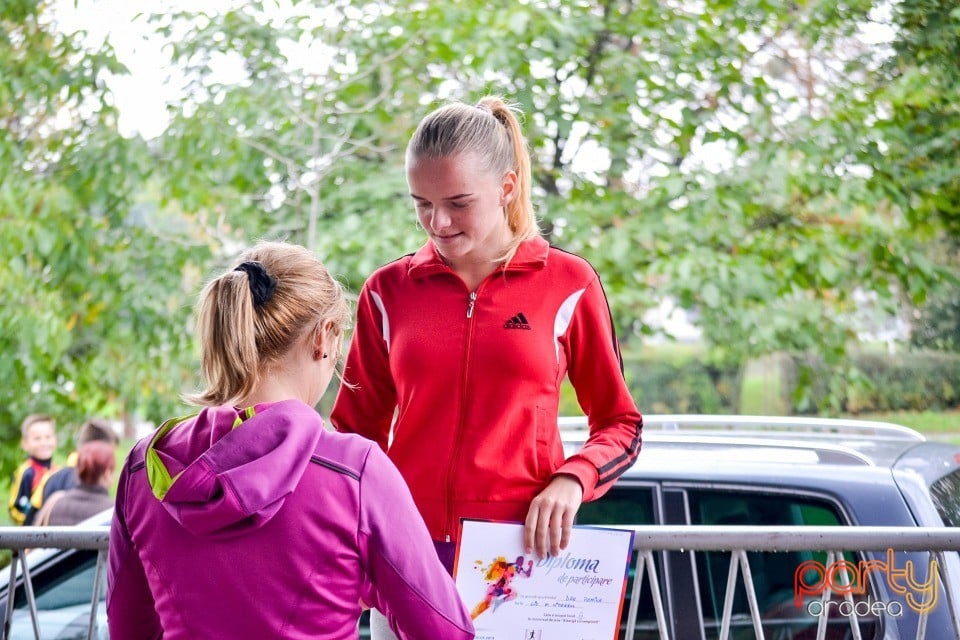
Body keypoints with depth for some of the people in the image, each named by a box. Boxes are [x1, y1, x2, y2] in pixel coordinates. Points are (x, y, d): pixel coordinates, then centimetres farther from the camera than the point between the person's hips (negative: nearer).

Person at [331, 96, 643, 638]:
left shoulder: (567, 284, 1)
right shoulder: (389, 290, 7)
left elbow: (621, 425, 8)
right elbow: (357, 432, 12)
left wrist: (571, 479, -12)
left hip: (524, 551, -2)